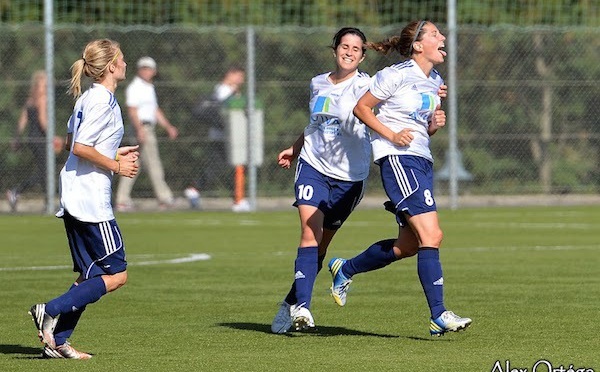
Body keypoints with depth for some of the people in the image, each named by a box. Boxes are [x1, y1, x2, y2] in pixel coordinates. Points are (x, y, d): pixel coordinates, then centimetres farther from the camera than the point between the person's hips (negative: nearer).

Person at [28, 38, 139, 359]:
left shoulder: (87, 98, 15)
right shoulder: (103, 100, -14)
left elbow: (70, 142, 23)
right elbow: (80, 147, -21)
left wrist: (115, 153, 18)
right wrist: (115, 166, -10)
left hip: (73, 197, 10)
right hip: (91, 198, -10)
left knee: (90, 275, 12)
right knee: (116, 275, -5)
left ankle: (57, 341, 8)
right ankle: (50, 312, -10)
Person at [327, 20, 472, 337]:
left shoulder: (435, 81, 15)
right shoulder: (396, 75, -9)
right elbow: (361, 108, -4)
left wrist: (436, 123, 2)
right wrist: (391, 135, -13)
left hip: (422, 161, 9)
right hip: (397, 159, -9)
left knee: (408, 245, 11)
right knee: (431, 235, -18)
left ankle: (344, 270, 32)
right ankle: (439, 316, -19)